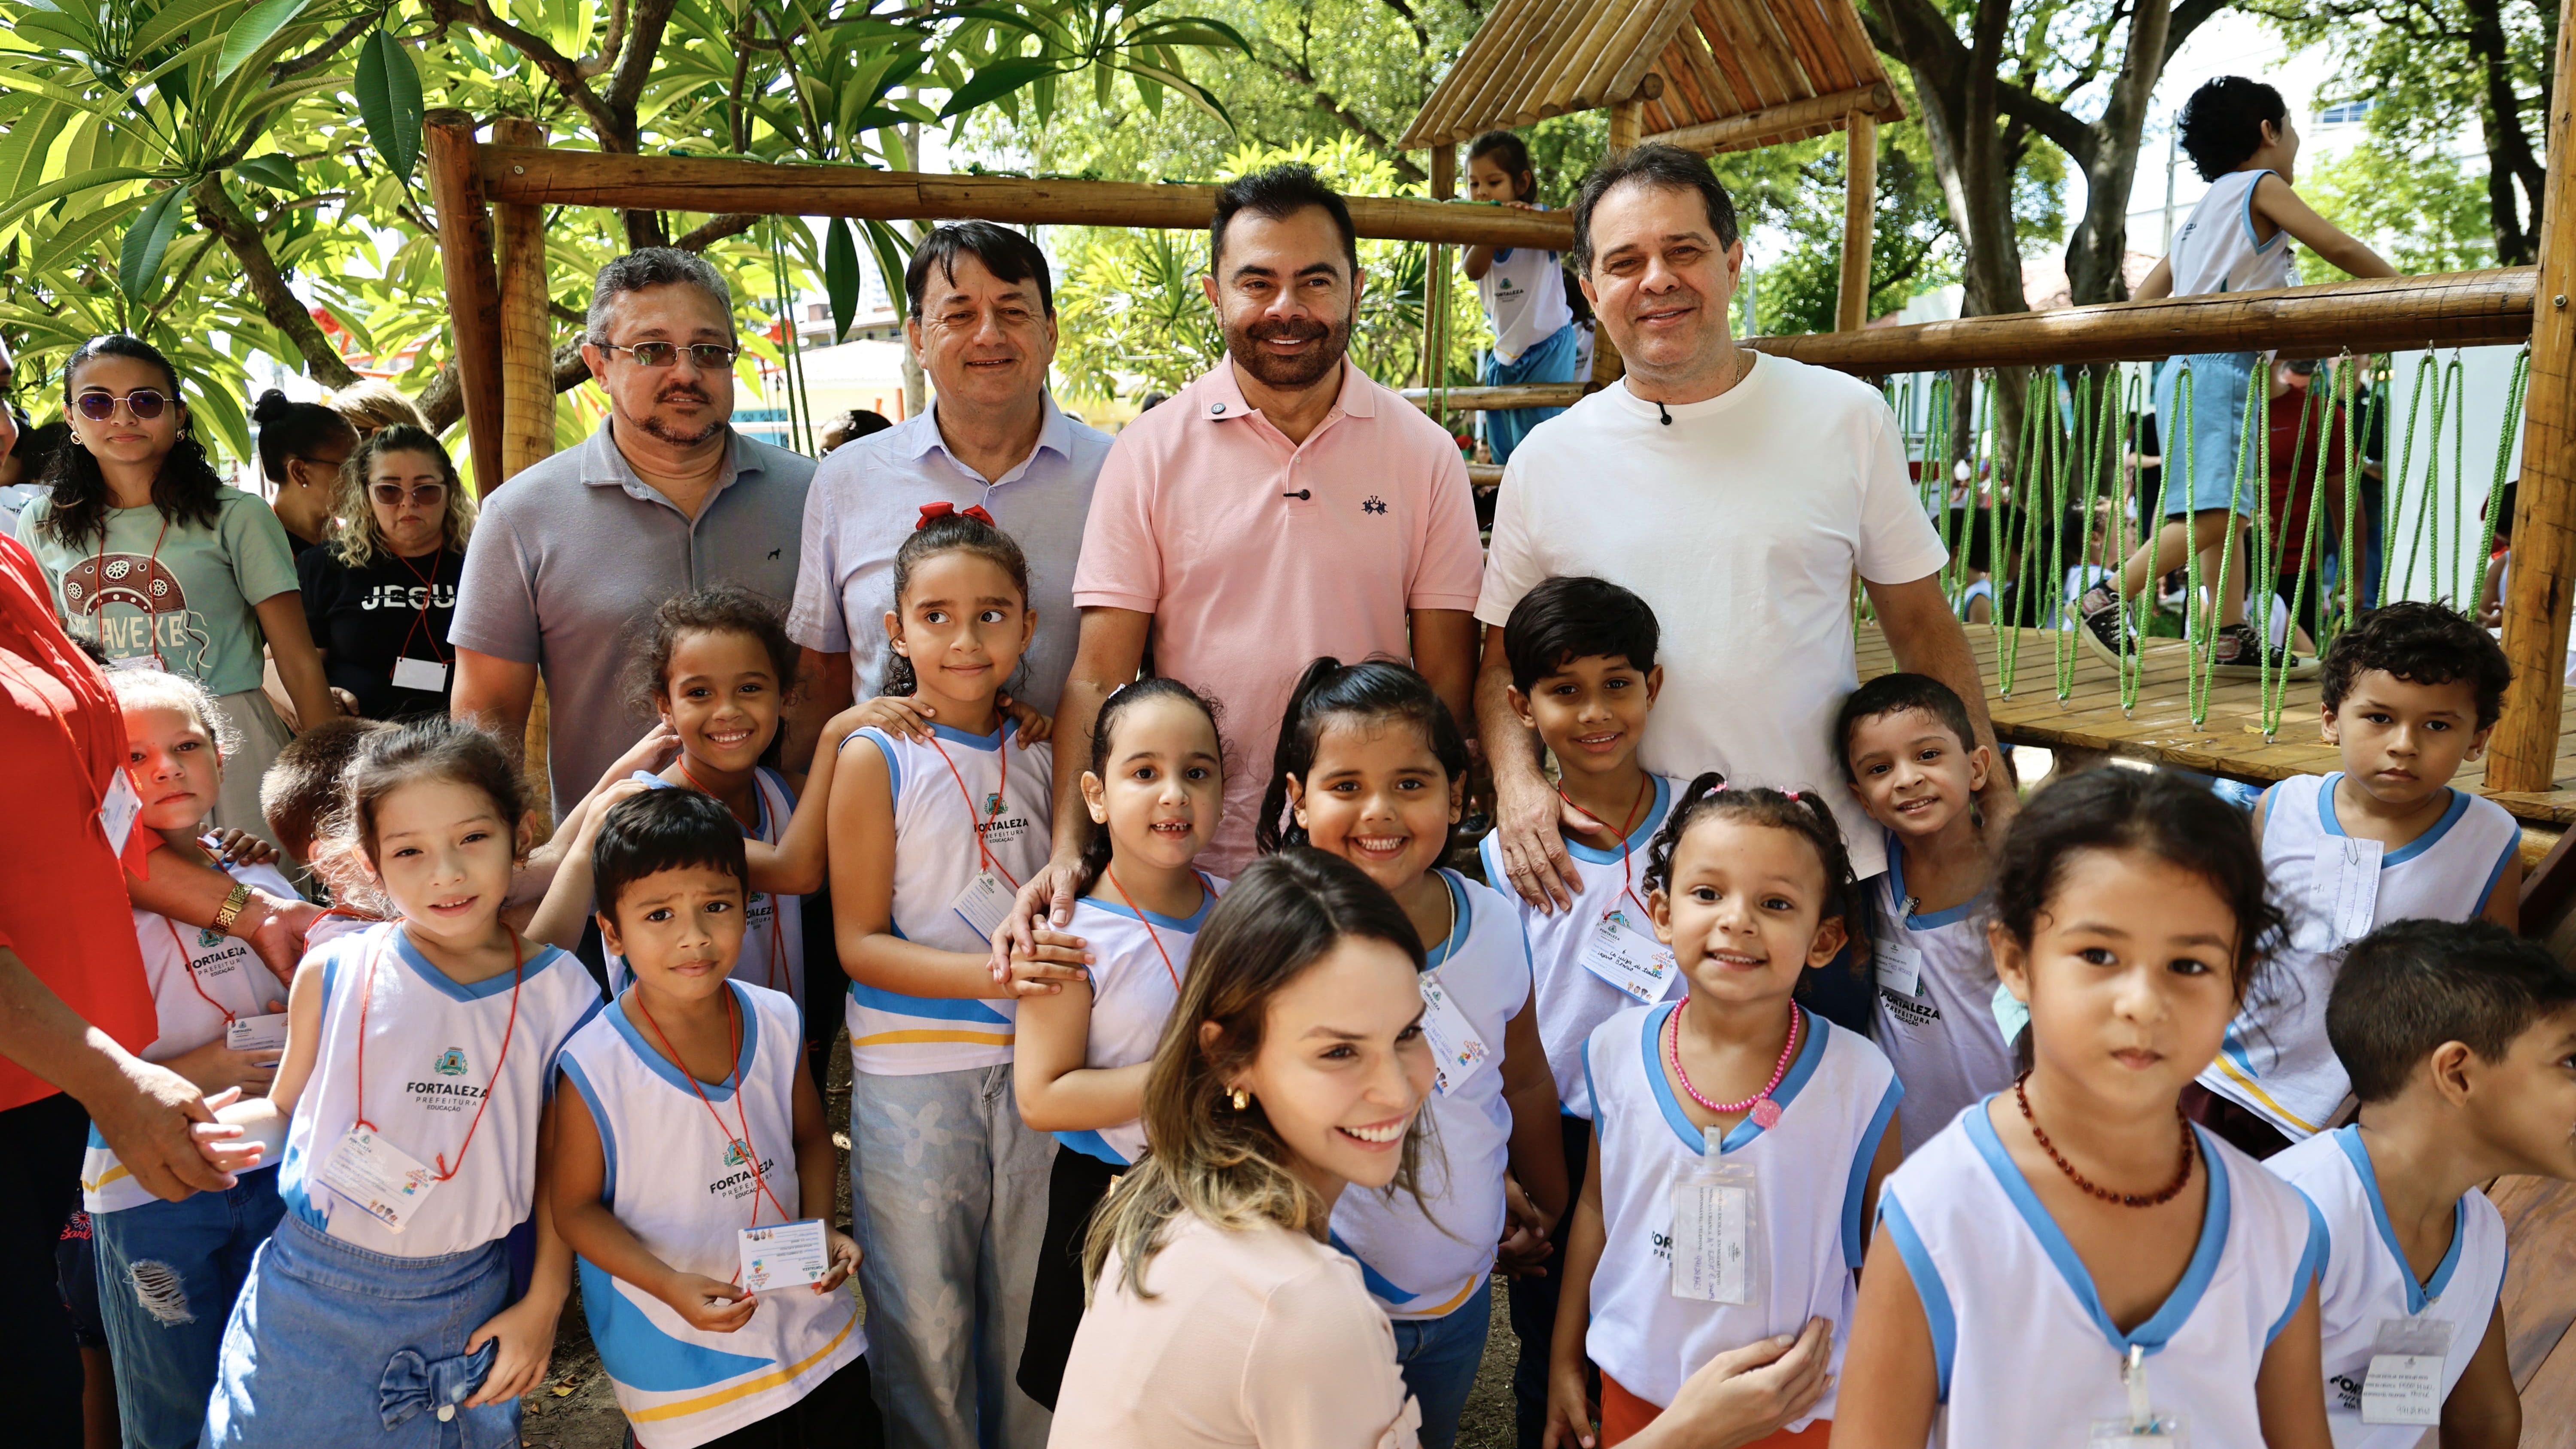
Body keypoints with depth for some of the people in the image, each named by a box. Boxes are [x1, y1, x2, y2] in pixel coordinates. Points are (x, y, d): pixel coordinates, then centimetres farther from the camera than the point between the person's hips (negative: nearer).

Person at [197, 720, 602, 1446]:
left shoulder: (557, 993, -8)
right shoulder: (333, 975, -9)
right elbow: (287, 1109, 4)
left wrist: (543, 1306, 0)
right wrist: (233, 1130, -17)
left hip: (464, 1308, 0)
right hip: (311, 1297, 0)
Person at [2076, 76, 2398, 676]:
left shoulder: (2202, 211, 24)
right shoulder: (2261, 185, 0)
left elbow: (2142, 301, 22)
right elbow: (2339, 248, -5)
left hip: (2186, 368, 10)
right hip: (2216, 369, -10)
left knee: (2227, 512, 8)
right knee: (2213, 512, -16)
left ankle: (2233, 637, 6)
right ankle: (2109, 598, -16)